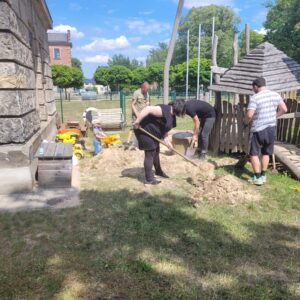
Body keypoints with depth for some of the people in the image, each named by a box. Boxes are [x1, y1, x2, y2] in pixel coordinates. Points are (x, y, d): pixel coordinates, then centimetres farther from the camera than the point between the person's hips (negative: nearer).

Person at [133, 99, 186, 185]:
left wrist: (167, 141, -5)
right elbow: (148, 109, -34)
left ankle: (158, 172, 42)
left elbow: (164, 129, 9)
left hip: (153, 133, 10)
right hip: (145, 131, -10)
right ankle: (149, 179, 5)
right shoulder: (165, 110, -26)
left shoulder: (172, 116, 6)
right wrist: (137, 122, -32)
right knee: (150, 154, -5)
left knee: (156, 152, 22)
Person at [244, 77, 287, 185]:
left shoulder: (255, 98, -15)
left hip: (258, 129, -6)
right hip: (271, 128, 6)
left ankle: (257, 177, 5)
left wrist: (246, 122, -2)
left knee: (254, 153, 5)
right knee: (266, 153, 17)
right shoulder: (275, 95, 3)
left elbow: (249, 115, -22)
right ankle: (263, 176, 23)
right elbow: (284, 109, 6)